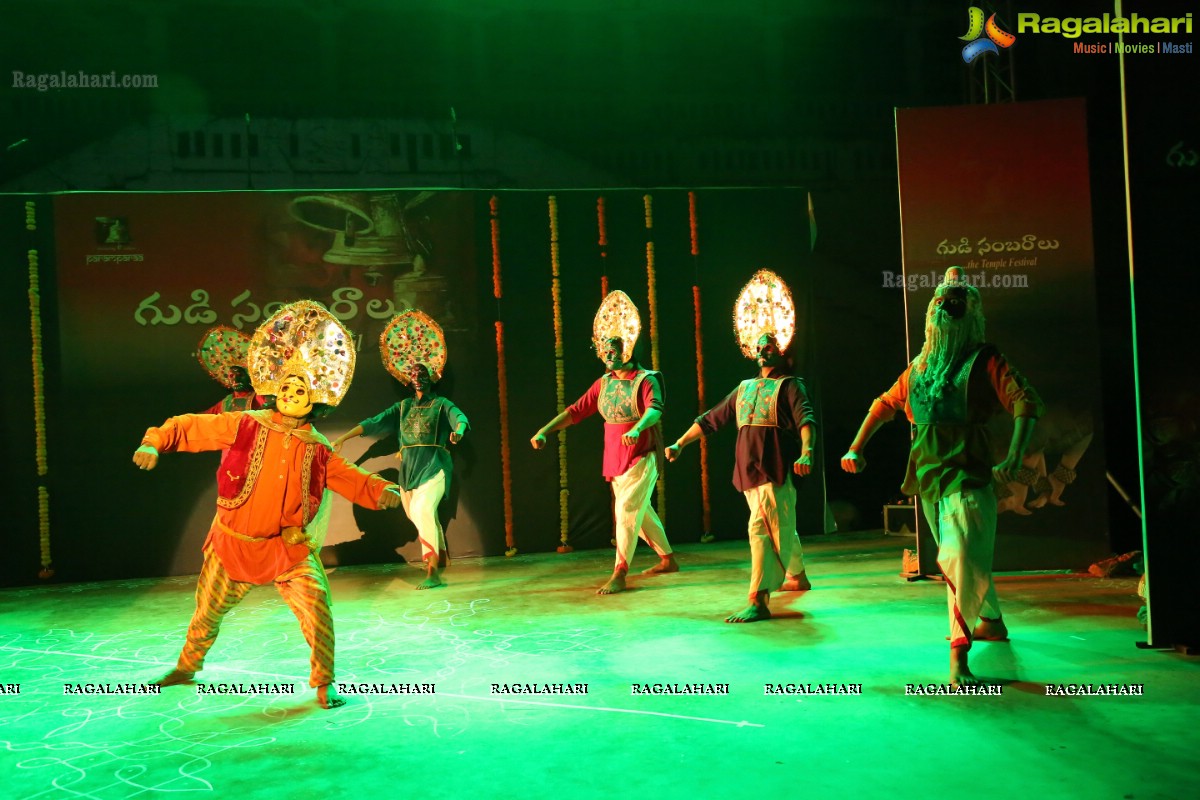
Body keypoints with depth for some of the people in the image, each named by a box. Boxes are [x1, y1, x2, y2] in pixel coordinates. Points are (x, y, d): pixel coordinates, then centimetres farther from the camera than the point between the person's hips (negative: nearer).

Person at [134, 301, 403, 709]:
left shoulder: (317, 448, -2)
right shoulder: (246, 426, -10)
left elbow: (348, 476, 7)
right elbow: (191, 426, -6)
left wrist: (380, 491, -10)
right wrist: (156, 442, -22)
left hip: (288, 546, 0)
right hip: (235, 542, 0)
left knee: (317, 606, -15)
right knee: (208, 611, 17)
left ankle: (323, 683, 5)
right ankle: (187, 666, 48)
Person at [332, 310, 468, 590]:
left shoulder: (442, 404, 1)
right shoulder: (404, 406, 14)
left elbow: (460, 418, -19)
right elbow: (375, 423, 7)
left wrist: (459, 430, -43)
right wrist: (344, 437, -2)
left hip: (434, 466, -6)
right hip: (408, 468, 6)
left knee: (423, 510, -23)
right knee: (417, 515, 13)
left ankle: (433, 571, -24)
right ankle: (440, 554, 37)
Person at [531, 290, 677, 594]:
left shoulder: (646, 380, -11)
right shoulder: (604, 383, 7)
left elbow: (654, 409, -30)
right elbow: (576, 410, 6)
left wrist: (637, 428, -50)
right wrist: (545, 430, -4)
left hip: (640, 459, -7)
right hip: (614, 461, 7)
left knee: (626, 510, -12)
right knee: (640, 511, 16)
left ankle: (619, 575, -8)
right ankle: (667, 559, 32)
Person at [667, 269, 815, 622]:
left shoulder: (789, 385, 2)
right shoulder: (744, 388, 20)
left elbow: (806, 419, -15)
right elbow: (711, 418, 22)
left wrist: (806, 452, -33)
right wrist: (680, 443, 18)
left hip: (775, 470, -6)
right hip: (749, 471, 6)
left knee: (761, 530, -15)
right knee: (780, 528, 20)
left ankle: (758, 600, -17)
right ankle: (797, 576, 39)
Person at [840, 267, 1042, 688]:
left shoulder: (984, 360, -3)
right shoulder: (920, 366, 14)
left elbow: (1026, 402, -14)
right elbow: (885, 404, 26)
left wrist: (1014, 458, -27)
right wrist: (856, 448, 21)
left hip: (966, 474, -6)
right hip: (929, 476, 6)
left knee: (958, 557, -17)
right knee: (964, 558, 16)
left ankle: (959, 655, -8)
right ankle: (992, 622, 36)